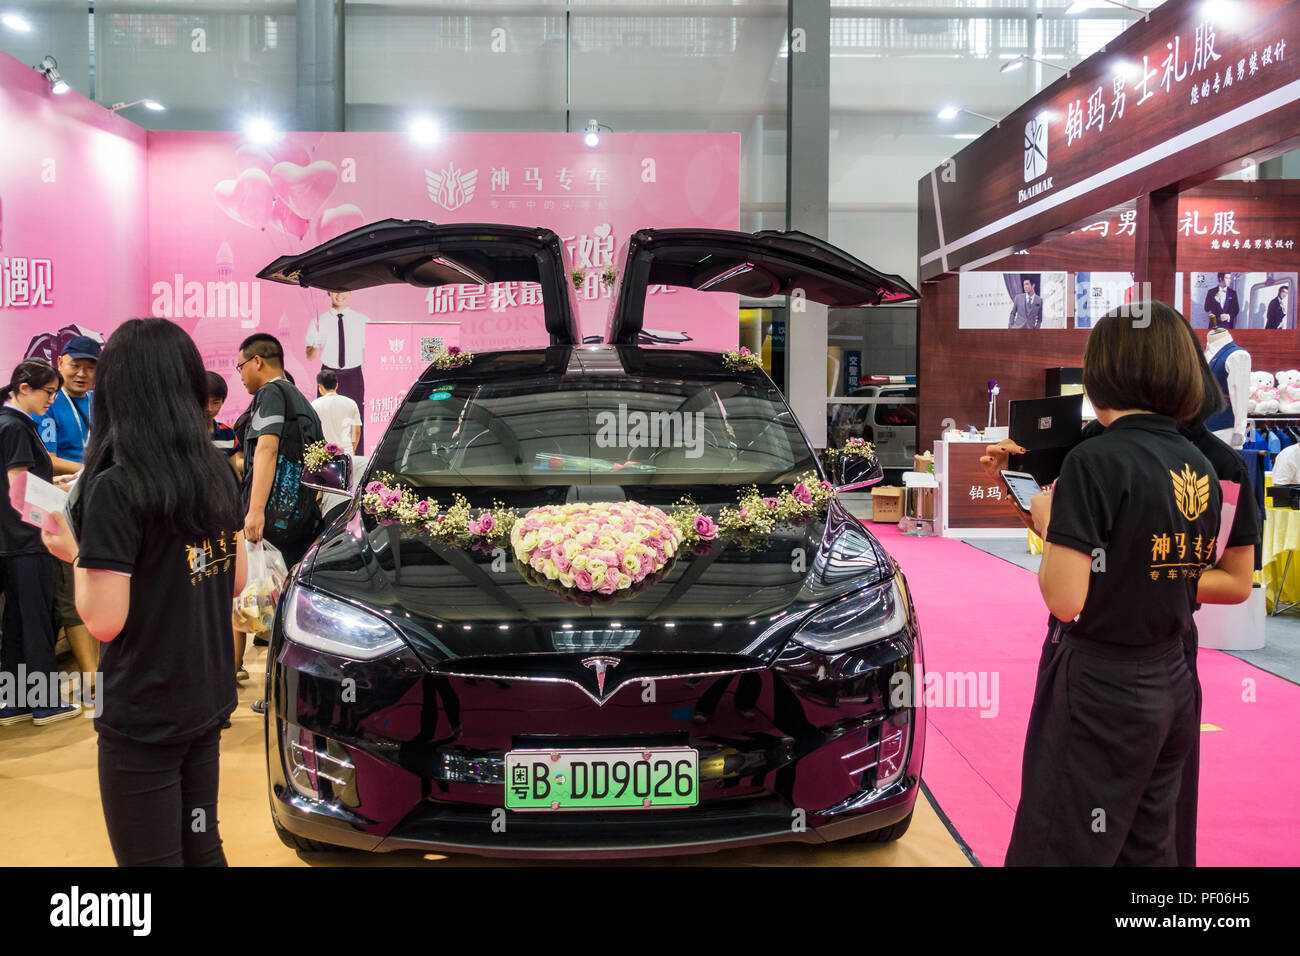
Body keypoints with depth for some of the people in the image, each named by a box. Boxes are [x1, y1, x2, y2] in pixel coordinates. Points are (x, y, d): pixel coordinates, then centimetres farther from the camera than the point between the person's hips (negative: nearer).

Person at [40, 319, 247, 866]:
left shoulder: (115, 488, -19)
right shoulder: (218, 474, 1)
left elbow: (103, 621, -19)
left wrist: (76, 555, -3)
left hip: (142, 719, -6)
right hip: (208, 699, 7)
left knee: (153, 857, 8)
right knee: (201, 848, 21)